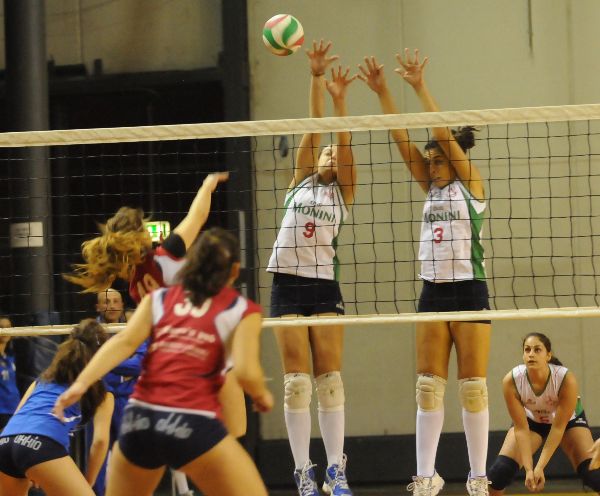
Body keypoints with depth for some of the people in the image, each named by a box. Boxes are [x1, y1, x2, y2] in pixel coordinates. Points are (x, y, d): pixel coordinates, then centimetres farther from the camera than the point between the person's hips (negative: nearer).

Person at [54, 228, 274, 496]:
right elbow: (246, 371, -7)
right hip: (194, 424, -4)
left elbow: (125, 342, 1)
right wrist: (263, 397, 13)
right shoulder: (242, 310, 7)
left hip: (140, 420, 4)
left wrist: (81, 383, -8)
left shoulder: (160, 299, 16)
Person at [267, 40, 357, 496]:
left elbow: (344, 142, -4)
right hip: (288, 284, 1)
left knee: (330, 380, -3)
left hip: (324, 287, -1)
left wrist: (340, 100, -15)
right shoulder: (301, 181, 12)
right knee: (297, 382, -2)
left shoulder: (343, 193, 9)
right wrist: (315, 79, -5)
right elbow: (315, 129, 3)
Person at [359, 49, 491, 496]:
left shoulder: (471, 183, -2)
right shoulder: (431, 187, 12)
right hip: (433, 292, 6)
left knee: (473, 387, -3)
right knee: (428, 387, 2)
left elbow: (444, 135, -13)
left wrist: (421, 88, -16)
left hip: (470, 291, -6)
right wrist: (382, 93, -3)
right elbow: (402, 139, 5)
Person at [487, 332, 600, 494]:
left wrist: (540, 467, -33)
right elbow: (521, 429, -25)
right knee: (500, 471, -19)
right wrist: (529, 469, -33)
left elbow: (558, 428, -29)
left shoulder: (566, 379, -36)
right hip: (530, 420, 1)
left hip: (568, 420, -1)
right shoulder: (511, 381, -32)